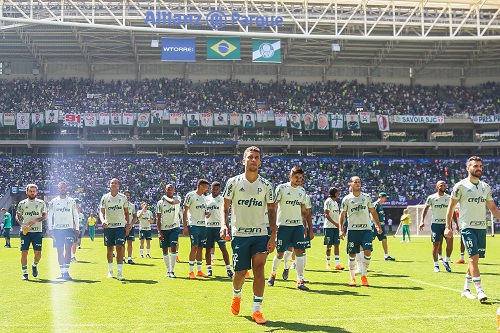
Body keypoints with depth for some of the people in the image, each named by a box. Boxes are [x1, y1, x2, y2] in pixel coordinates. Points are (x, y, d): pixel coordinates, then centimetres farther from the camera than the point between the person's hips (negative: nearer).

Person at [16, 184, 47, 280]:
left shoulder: (41, 203, 5)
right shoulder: (22, 203, 6)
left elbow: (45, 216, 5)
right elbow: (17, 216, 9)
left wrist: (36, 220, -12)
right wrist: (22, 224, -9)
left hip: (37, 231, 0)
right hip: (25, 231, 0)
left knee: (38, 253, -4)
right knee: (24, 252, -5)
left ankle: (34, 265, 27)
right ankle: (25, 273, 4)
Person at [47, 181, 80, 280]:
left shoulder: (72, 201, 7)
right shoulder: (53, 201, 6)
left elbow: (76, 215, 9)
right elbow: (49, 216, 6)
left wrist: (77, 228, 3)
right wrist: (50, 229, -1)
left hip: (69, 228, -1)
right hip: (57, 229, 1)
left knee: (68, 249, -13)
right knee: (60, 250, 4)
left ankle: (66, 271, -15)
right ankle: (62, 272, 11)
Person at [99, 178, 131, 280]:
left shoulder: (123, 197, 4)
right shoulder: (105, 197, 3)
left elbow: (126, 212, 11)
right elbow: (101, 211, -2)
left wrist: (128, 224, 1)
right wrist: (103, 220, -22)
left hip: (120, 226, -1)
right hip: (108, 226, 1)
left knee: (120, 247, -12)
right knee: (109, 249, 8)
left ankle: (120, 272, -12)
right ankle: (110, 271, 22)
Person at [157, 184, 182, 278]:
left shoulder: (177, 198, 0)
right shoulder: (160, 203, 3)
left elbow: (172, 202, -28)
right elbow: (158, 219, 2)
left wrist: (165, 197, -9)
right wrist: (159, 232, -6)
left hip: (174, 228, -2)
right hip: (163, 229, 2)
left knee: (173, 248, -12)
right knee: (165, 250, 7)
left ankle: (172, 271, -10)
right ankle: (168, 270, 19)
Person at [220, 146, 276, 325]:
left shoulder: (266, 185, 3)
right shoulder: (233, 182, -1)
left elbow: (272, 211, 7)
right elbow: (225, 207, 3)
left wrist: (273, 235, -2)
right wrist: (224, 225, -15)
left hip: (260, 235, 1)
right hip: (239, 234, -1)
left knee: (259, 269, -12)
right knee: (240, 273, 3)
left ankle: (256, 310, -4)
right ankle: (236, 296, 37)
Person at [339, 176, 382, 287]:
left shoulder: (367, 197, 9)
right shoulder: (347, 199, 5)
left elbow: (373, 212, 15)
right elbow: (342, 215, 7)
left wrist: (378, 226, 9)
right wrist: (341, 230, -2)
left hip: (366, 229, 1)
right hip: (352, 229, -1)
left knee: (368, 251, -12)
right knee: (352, 254, 0)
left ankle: (364, 275, 4)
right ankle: (352, 278, 13)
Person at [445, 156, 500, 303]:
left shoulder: (486, 187, 11)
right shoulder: (461, 186, -4)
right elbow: (451, 207, -1)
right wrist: (448, 227, -6)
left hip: (482, 227, 5)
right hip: (467, 227, -5)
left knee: (474, 258, 8)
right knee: (474, 257, -15)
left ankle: (466, 289, 20)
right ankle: (479, 290, -16)